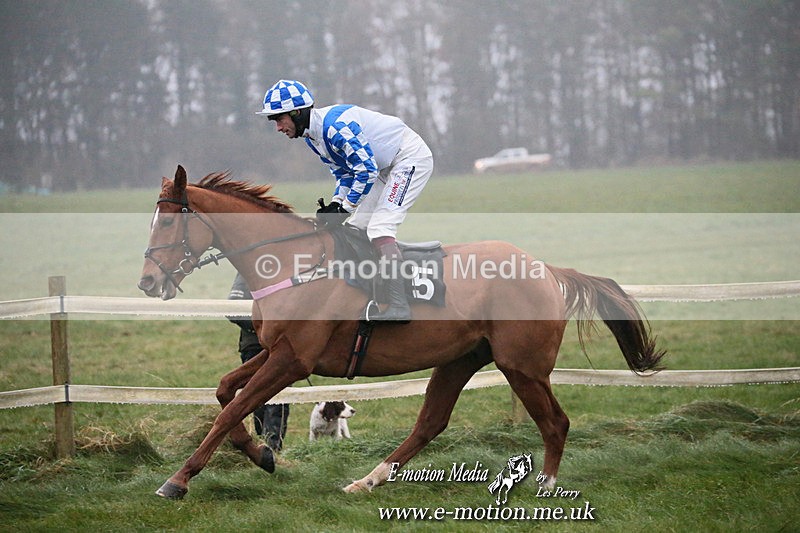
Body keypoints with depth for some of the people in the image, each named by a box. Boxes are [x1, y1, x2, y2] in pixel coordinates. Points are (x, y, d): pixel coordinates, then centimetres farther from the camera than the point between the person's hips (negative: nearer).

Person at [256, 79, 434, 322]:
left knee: (379, 229, -22)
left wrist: (344, 208, -22)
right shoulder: (312, 135, 4)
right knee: (354, 229, 7)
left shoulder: (335, 126, -28)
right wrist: (335, 204, -5)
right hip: (387, 167, 11)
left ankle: (399, 306, -25)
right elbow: (345, 174, 12)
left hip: (411, 157, -11)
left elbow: (367, 170, -28)